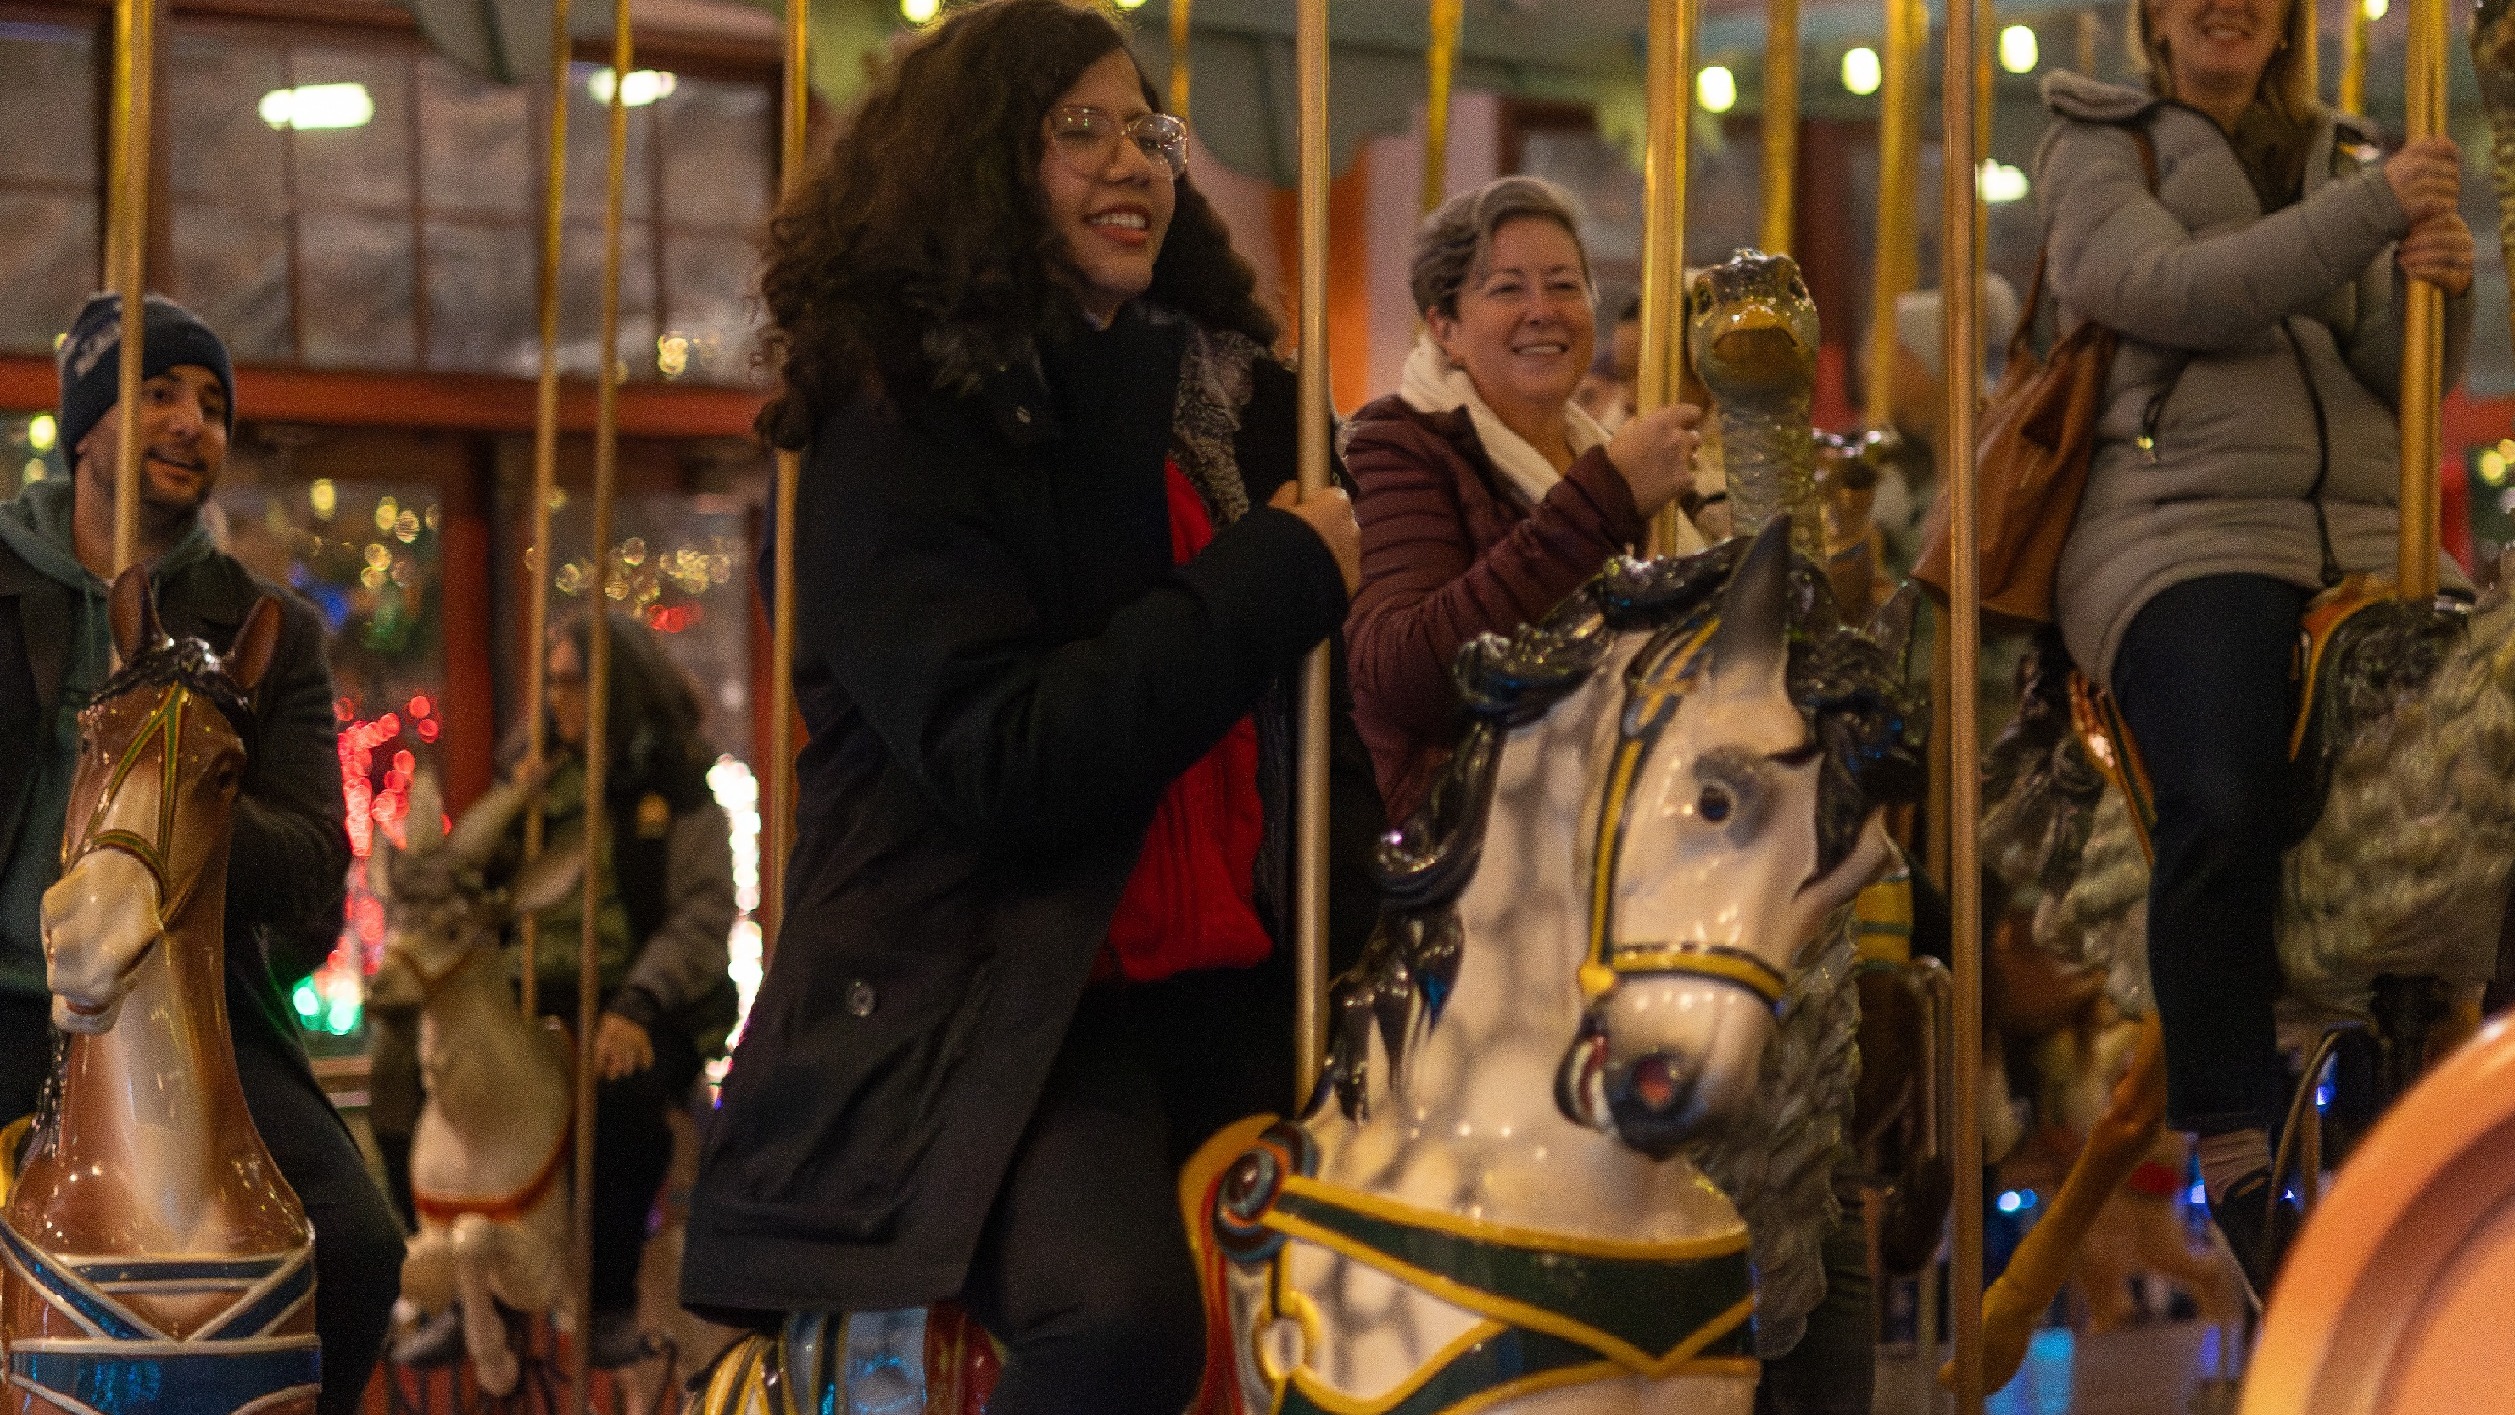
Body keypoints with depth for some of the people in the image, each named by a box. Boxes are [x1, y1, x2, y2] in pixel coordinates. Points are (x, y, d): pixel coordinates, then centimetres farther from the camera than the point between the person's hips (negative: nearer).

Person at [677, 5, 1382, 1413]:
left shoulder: (1242, 401, 12)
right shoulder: (896, 436, -5)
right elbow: (1001, 757, -17)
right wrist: (1278, 577, -14)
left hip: (1233, 988, 6)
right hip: (993, 1003, -6)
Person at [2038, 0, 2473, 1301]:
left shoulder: (2349, 162, 23)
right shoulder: (2095, 147, 12)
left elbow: (2404, 382, 13)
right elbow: (2173, 291, -9)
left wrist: (2434, 290, -8)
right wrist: (2370, 212, -12)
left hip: (2363, 533, 5)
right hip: (2183, 532, -4)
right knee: (2226, 802, -32)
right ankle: (2233, 1151, -21)